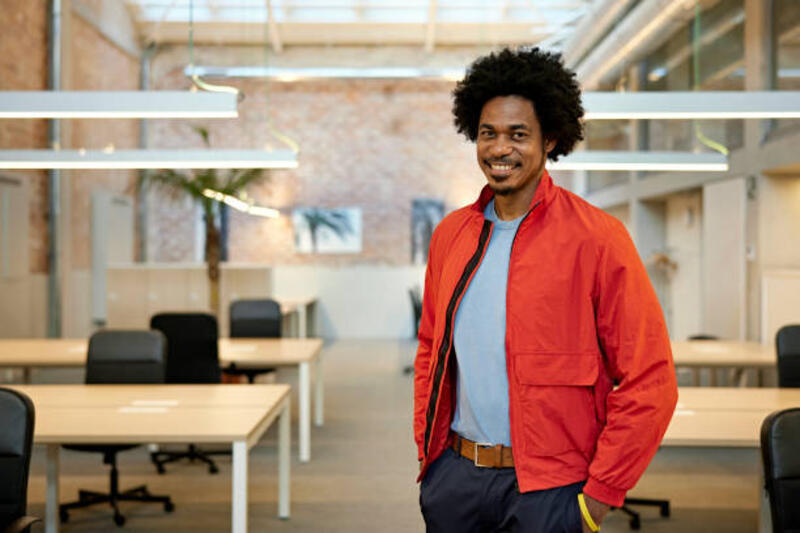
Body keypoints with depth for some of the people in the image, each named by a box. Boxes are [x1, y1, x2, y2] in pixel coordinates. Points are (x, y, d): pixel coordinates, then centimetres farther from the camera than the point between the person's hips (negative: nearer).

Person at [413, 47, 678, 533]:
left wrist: (600, 493, -11)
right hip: (453, 474, 5)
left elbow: (648, 383, -11)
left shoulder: (596, 237, -10)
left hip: (546, 490, -4)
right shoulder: (451, 234, 6)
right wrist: (427, 448, 10)